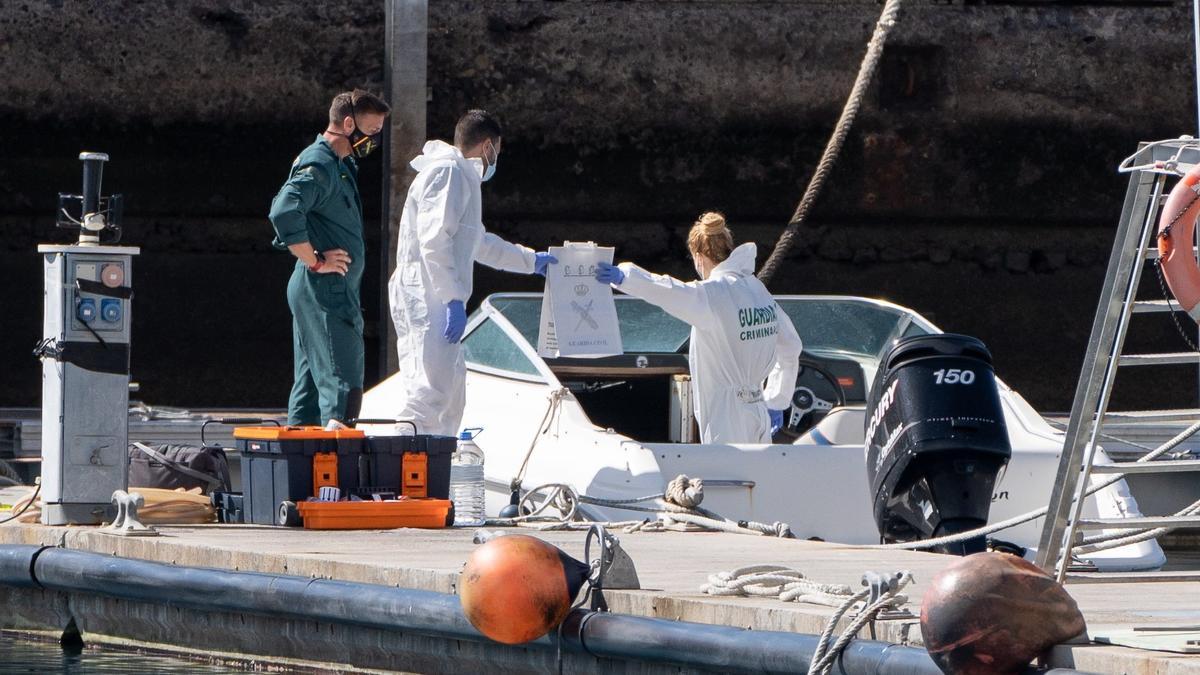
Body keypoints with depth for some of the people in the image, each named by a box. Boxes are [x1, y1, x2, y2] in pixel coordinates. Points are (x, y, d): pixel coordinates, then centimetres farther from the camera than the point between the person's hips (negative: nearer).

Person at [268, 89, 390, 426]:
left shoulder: (342, 165, 18)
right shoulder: (318, 166, -15)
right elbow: (284, 213, -29)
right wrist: (316, 261, -22)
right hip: (327, 292, -11)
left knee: (310, 384, 12)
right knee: (342, 385, -12)